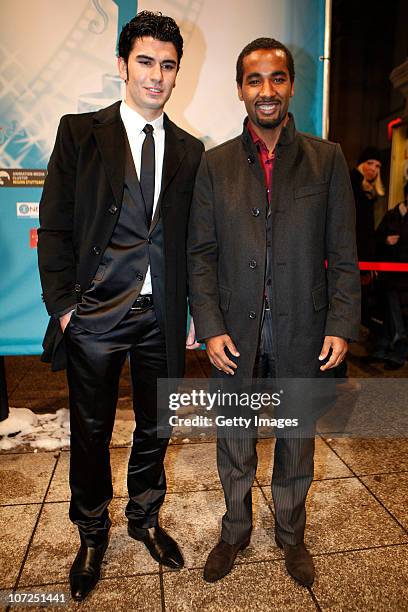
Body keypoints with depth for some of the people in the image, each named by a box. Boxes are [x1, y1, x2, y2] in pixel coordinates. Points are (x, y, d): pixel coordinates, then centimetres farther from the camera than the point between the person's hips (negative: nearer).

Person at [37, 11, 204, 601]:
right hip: (95, 314, -2)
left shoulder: (190, 151, 9)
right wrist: (63, 304, -8)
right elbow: (55, 225, -1)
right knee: (91, 431, 12)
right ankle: (92, 534, 38)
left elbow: (190, 239, 9)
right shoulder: (80, 133, 1)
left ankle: (145, 518, 42)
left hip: (162, 316, 3)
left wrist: (190, 310, 4)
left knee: (156, 426, 16)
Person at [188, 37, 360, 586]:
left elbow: (343, 253, 1)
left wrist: (341, 325, -8)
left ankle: (291, 535, 42)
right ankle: (235, 531, 41)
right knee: (235, 446, 16)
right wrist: (211, 328, -8)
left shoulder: (327, 159, 3)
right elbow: (201, 254, 0)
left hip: (302, 334, 0)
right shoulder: (215, 164, 4)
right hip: (236, 333, 1)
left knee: (297, 443, 17)